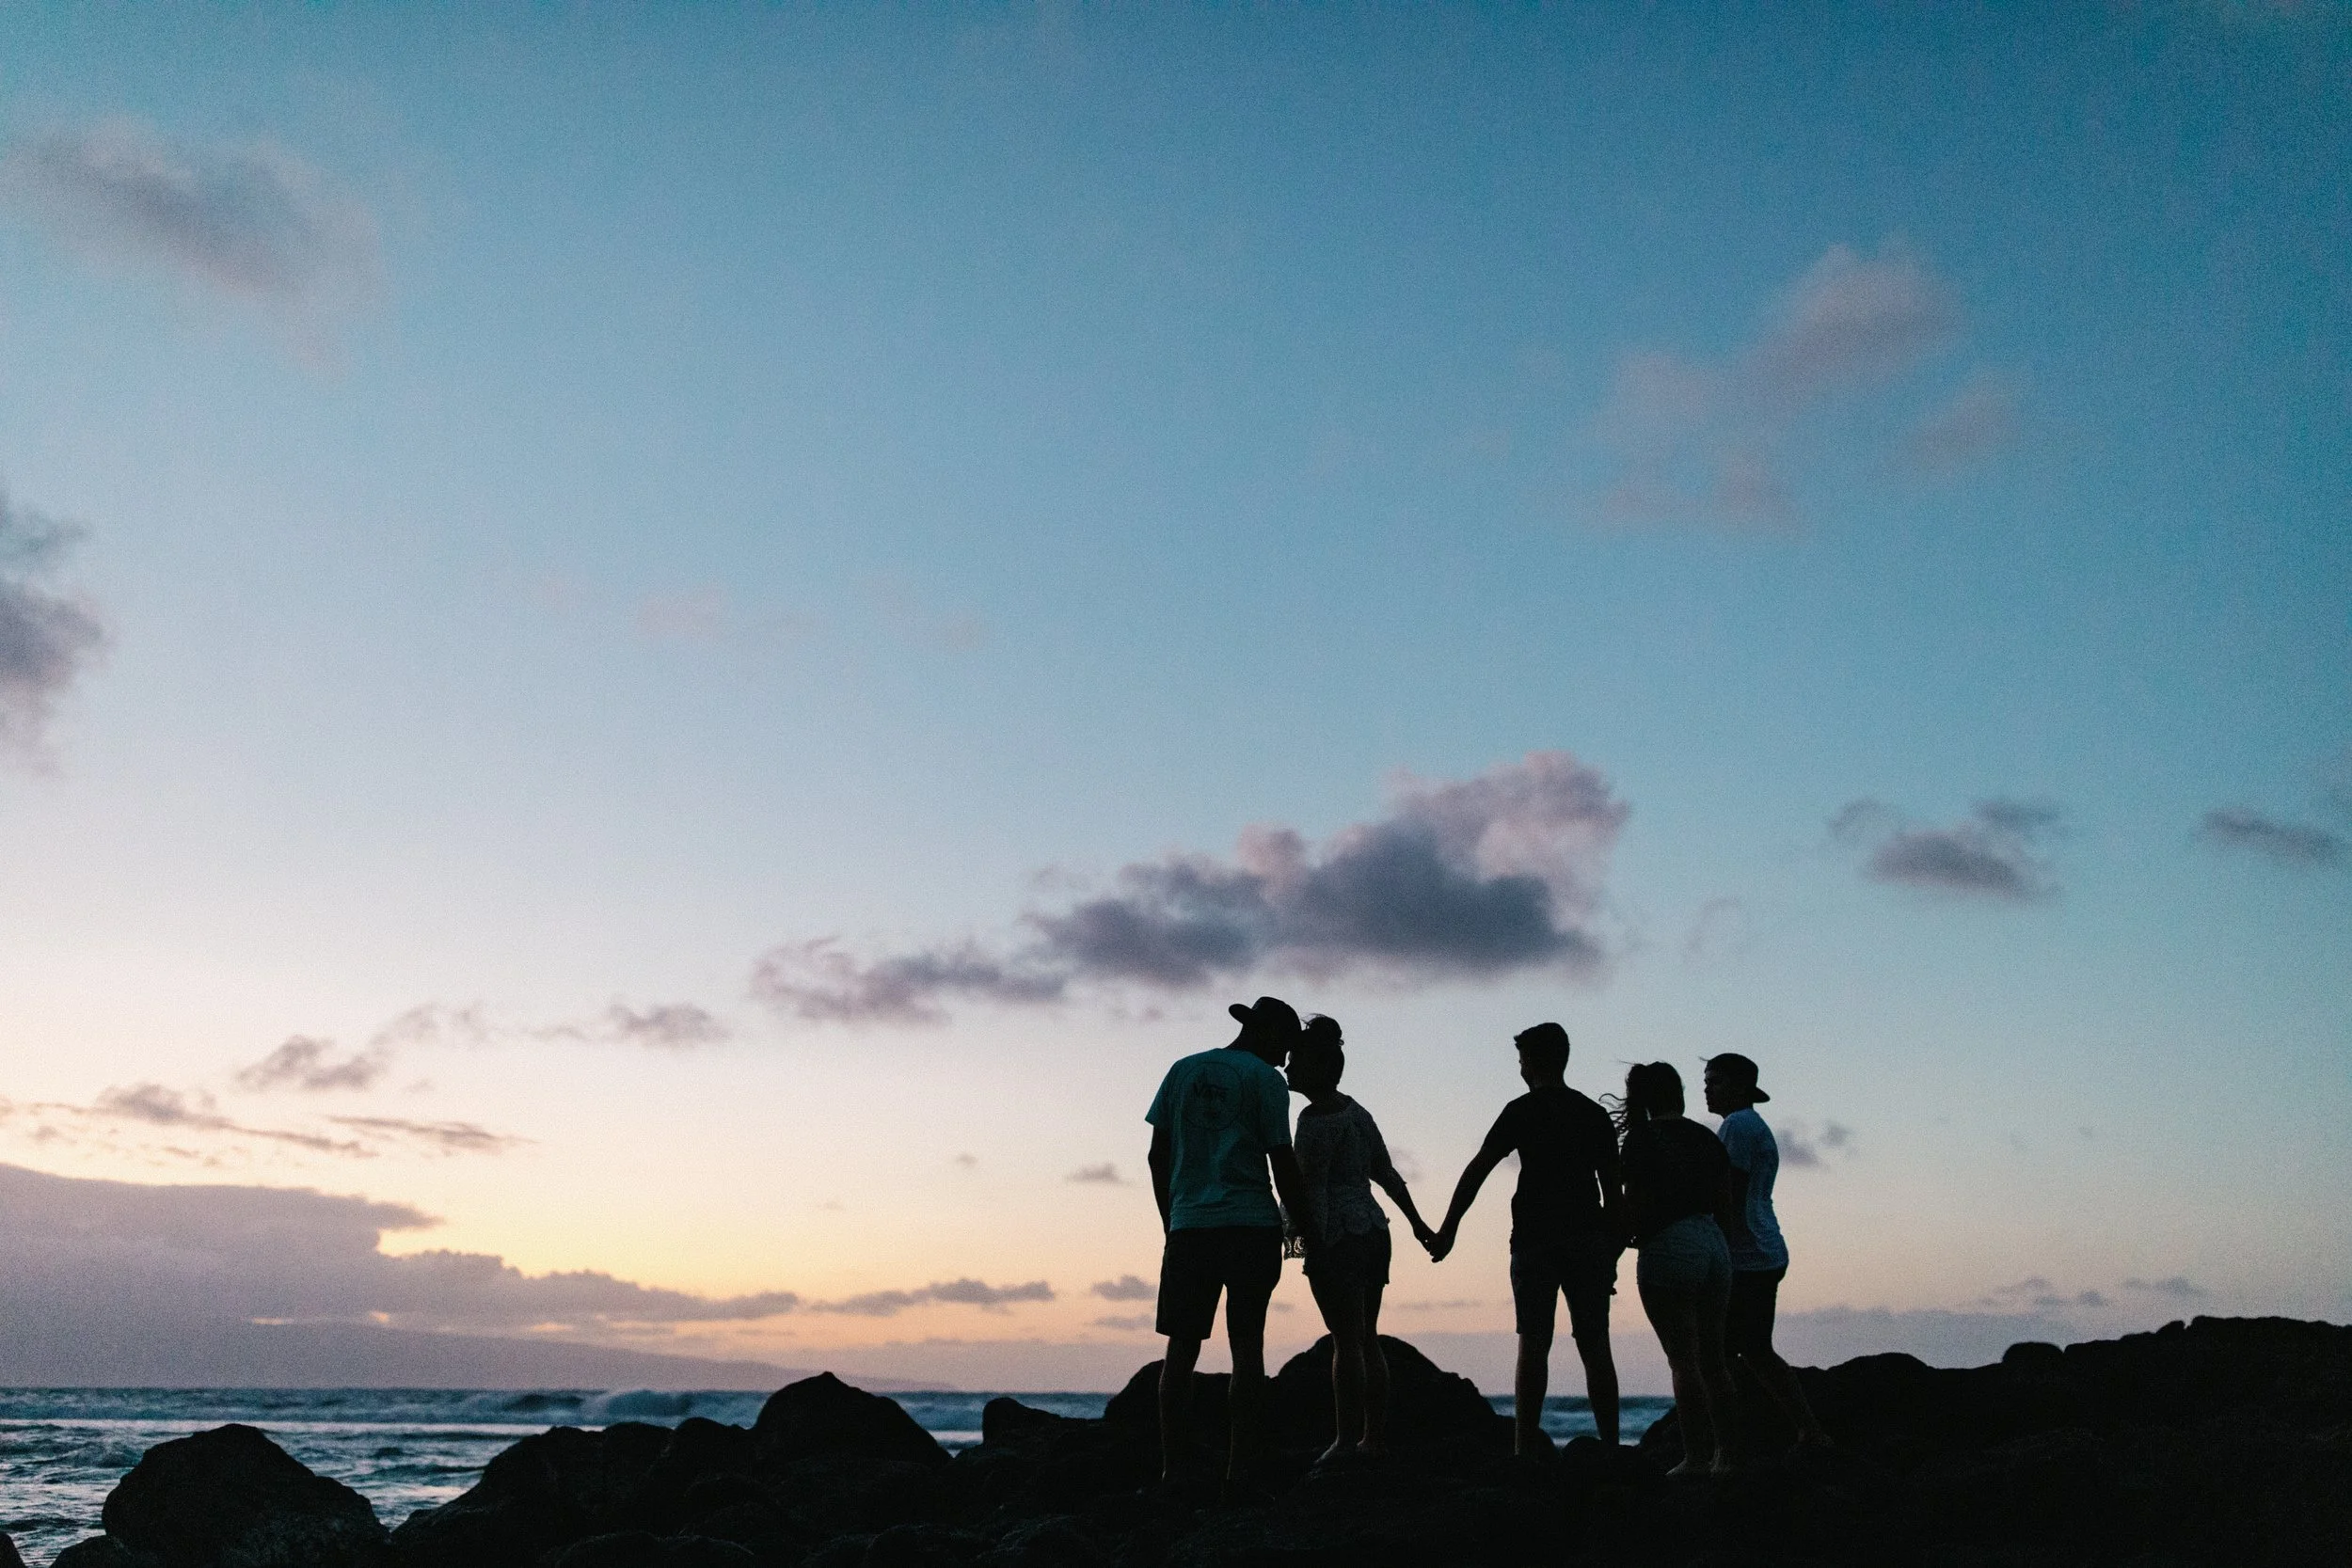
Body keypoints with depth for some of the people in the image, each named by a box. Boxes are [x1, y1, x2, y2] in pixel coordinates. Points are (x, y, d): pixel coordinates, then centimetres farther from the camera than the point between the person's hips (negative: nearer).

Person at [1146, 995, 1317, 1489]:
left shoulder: (1183, 1071, 13)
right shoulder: (1265, 1080, 0)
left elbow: (1158, 1156, 12)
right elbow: (1282, 1161, -3)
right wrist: (1304, 1226, 8)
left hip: (1189, 1226, 3)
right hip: (1251, 1226, -3)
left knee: (1182, 1347, 4)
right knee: (1247, 1345, 2)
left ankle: (1172, 1469, 1)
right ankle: (1238, 1470, 0)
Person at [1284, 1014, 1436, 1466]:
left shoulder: (1317, 1117, -12)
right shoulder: (1357, 1113, 16)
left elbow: (1311, 1186, -18)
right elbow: (1387, 1174, 20)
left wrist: (1311, 1243, -21)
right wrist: (1417, 1223, 25)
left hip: (1337, 1236, -9)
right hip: (1373, 1230, 9)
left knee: (1346, 1339, -8)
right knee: (1366, 1339, 11)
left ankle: (1346, 1439, -6)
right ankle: (1376, 1437, 14)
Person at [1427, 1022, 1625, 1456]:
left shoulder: (1524, 1110, 0)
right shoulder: (1595, 1114, 13)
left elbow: (1477, 1170, -4)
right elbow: (1613, 1188, 13)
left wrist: (1447, 1230, 0)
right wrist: (1611, 1252, 18)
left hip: (1536, 1238, -4)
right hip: (1589, 1239, 4)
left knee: (1534, 1344, -4)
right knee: (1595, 1346, 6)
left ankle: (1525, 1448, -6)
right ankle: (1610, 1443, 4)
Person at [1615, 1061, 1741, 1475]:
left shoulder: (1643, 1139, -7)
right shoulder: (1706, 1137, 11)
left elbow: (1637, 1205, -11)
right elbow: (1723, 1203, 12)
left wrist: (1627, 1235, 6)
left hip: (1669, 1247, -7)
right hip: (1715, 1245, 7)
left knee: (1683, 1359, -4)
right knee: (1713, 1358, 12)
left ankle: (1698, 1455, -4)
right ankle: (1729, 1453, 13)